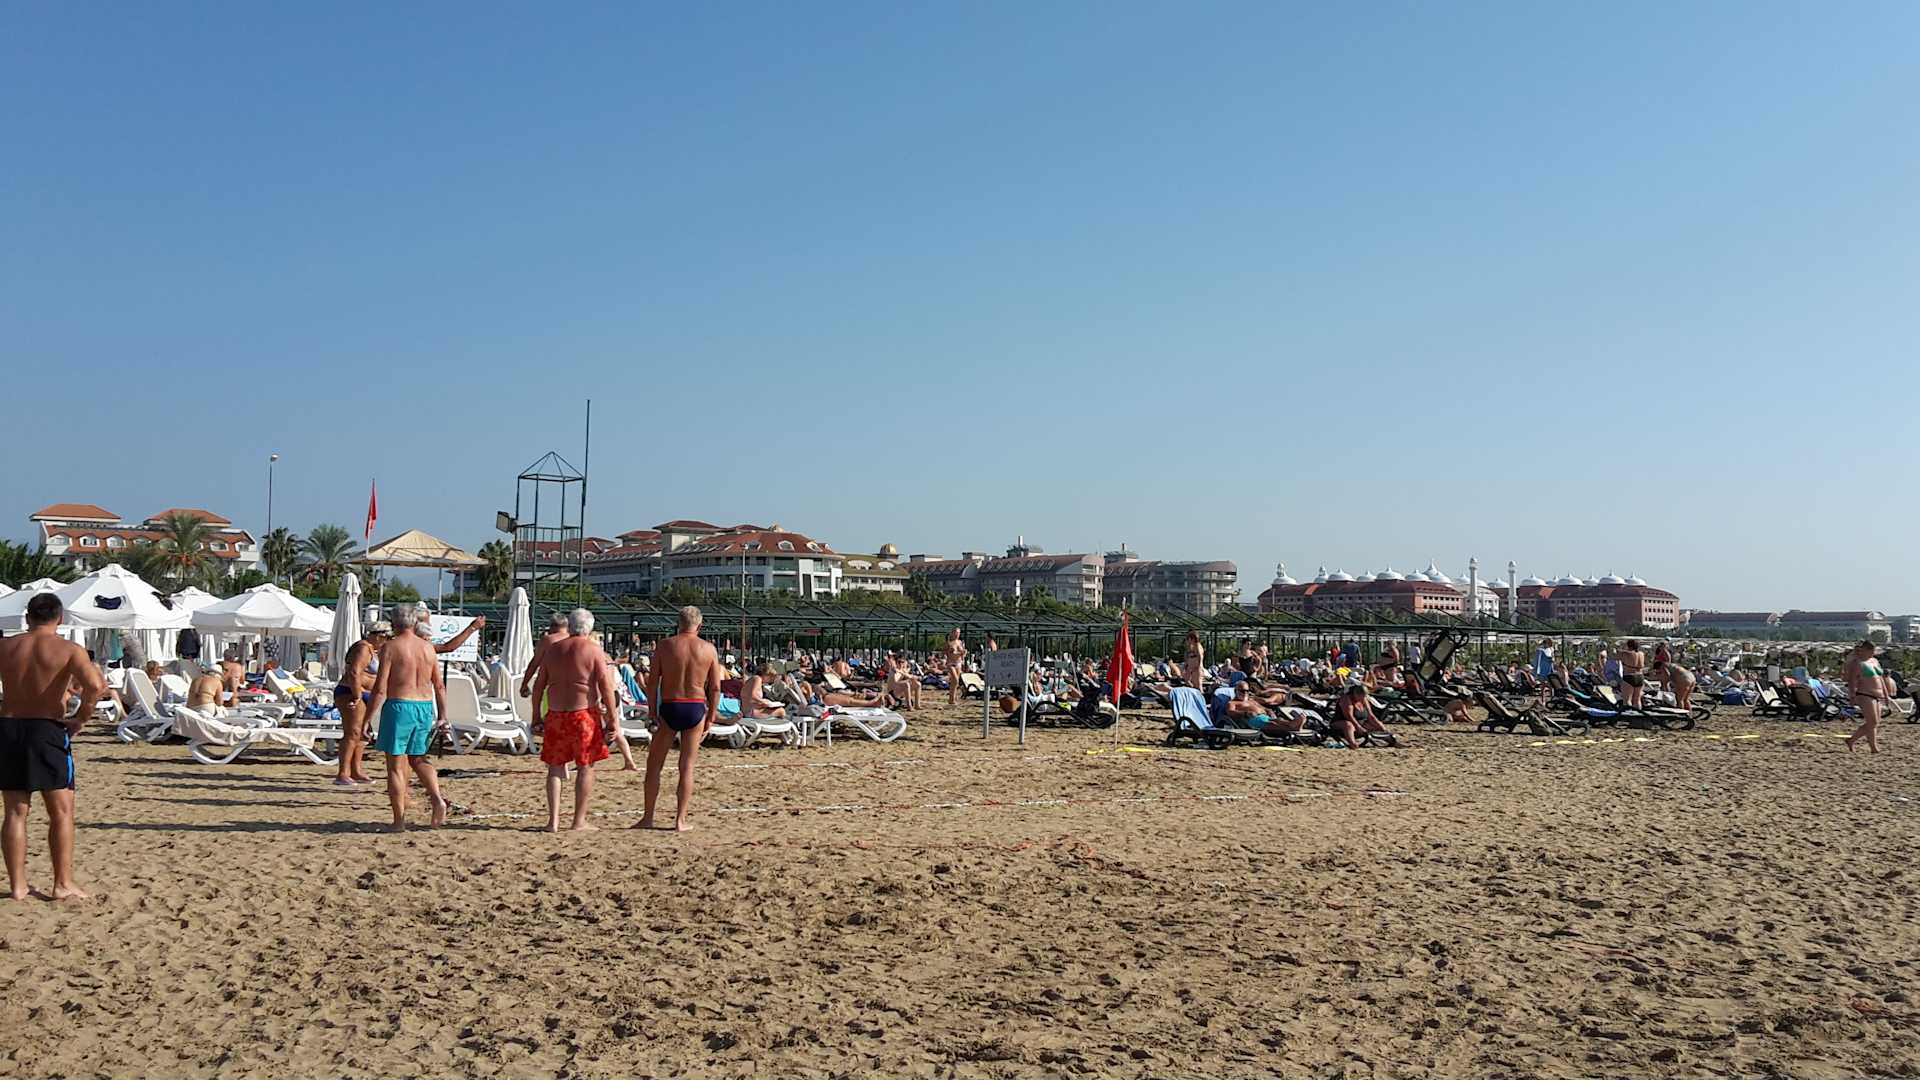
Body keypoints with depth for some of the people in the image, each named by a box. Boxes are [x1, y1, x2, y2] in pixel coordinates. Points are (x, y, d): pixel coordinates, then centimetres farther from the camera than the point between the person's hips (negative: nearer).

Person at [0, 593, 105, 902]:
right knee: (62, 811, 4)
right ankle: (63, 885, 4)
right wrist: (80, 719, -9)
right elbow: (95, 685, -23)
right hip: (48, 729, -4)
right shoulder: (68, 649, -7)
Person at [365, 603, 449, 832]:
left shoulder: (391, 647, -7)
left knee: (396, 765, 3)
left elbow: (380, 688, -11)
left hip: (399, 706, -5)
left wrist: (366, 719, -6)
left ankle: (399, 821, 4)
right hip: (425, 707, 5)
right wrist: (442, 715, 18)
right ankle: (437, 799, 1)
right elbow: (440, 686, 10)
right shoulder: (428, 647, 8)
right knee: (418, 759, 21)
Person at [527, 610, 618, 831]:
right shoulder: (594, 650, -4)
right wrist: (612, 719, -6)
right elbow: (606, 687, -9)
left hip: (556, 714, 4)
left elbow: (538, 685, 10)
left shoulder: (552, 649, 8)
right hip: (584, 713, -3)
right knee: (585, 767, 5)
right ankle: (579, 822, 6)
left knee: (555, 767, 10)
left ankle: (553, 821, 6)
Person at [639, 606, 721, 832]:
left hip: (668, 707, -1)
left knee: (654, 763, 11)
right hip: (696, 708, 1)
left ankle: (647, 818, 12)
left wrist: (653, 712, 4)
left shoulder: (664, 646, -1)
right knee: (687, 766, 7)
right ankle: (680, 820, 7)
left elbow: (652, 683, -3)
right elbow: (715, 688, 1)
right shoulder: (709, 649, 1)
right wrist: (710, 719, 8)